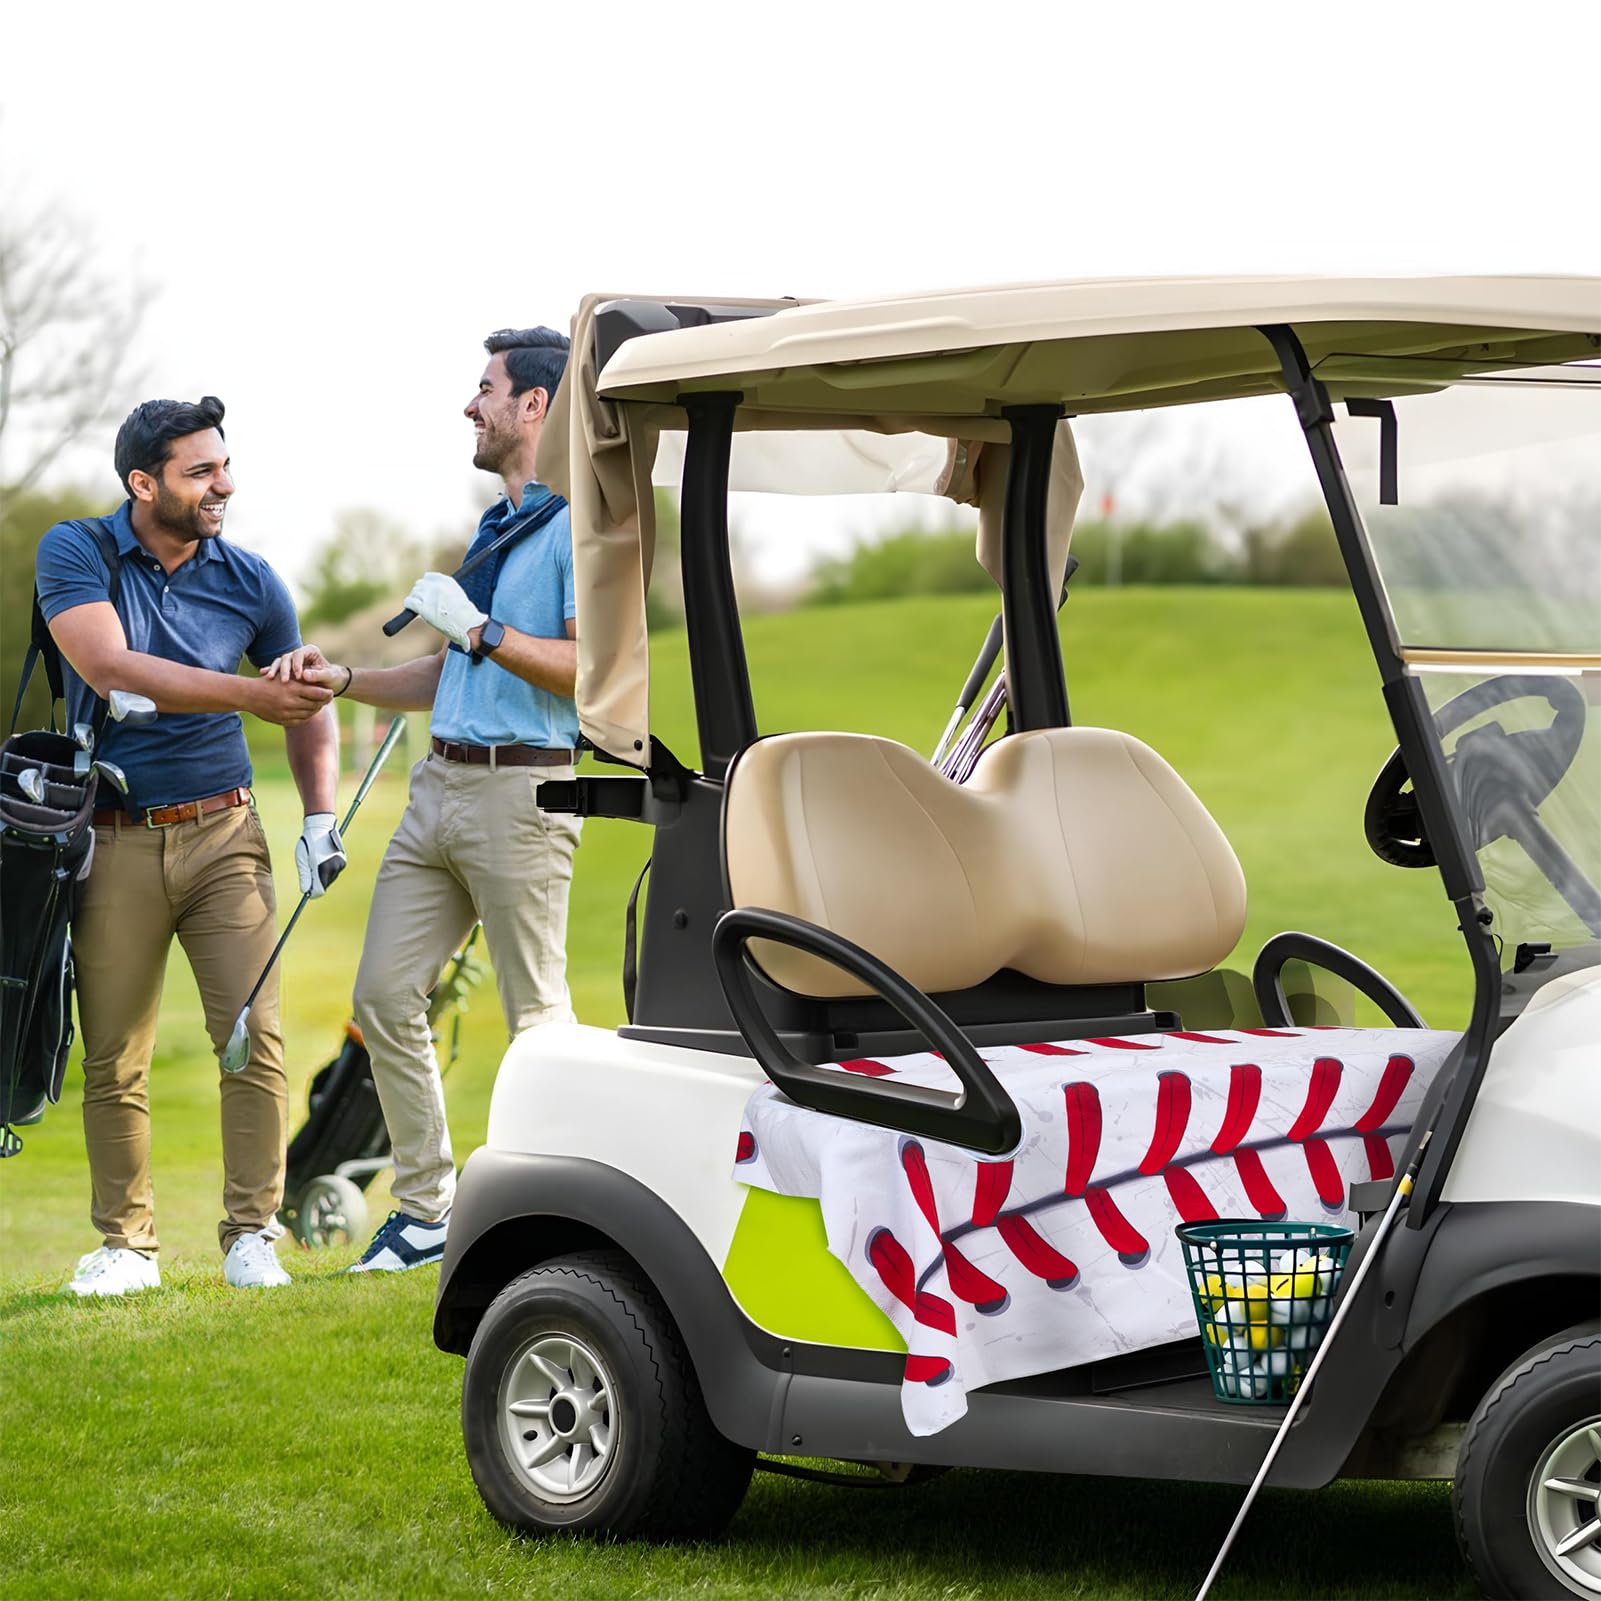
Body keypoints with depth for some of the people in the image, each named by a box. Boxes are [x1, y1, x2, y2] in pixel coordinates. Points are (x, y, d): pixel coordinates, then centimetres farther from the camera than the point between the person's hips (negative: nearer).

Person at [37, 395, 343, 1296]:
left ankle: (252, 1233, 0)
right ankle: (126, 1245, 14)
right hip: (115, 843, -1)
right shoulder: (75, 554, -3)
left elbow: (307, 708, 18)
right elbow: (110, 668, -19)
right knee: (114, 1062, 2)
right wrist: (251, 696, -24)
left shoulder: (250, 582, 5)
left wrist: (322, 816, 3)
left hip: (223, 835, 2)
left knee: (255, 1035, -10)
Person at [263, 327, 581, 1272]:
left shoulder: (578, 523, -8)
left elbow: (593, 665, -19)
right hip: (440, 786, 9)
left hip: (521, 791, -9)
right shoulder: (492, 528, 21)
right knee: (386, 995, 5)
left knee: (537, 1014, -3)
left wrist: (479, 628, -19)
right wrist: (342, 681, 15)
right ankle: (427, 1208, 12)